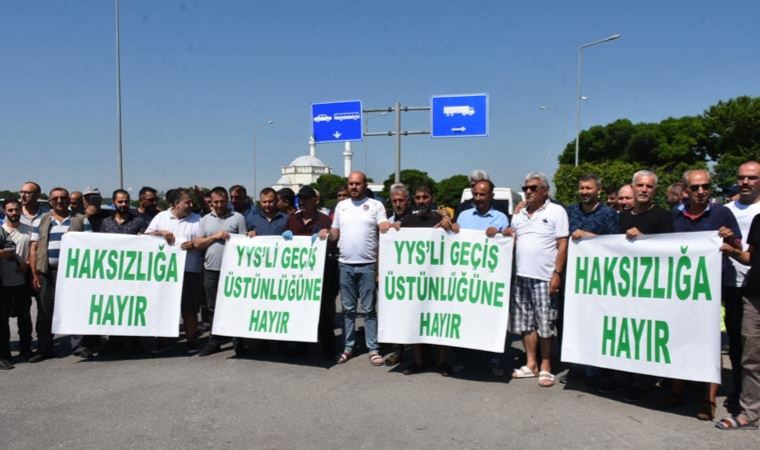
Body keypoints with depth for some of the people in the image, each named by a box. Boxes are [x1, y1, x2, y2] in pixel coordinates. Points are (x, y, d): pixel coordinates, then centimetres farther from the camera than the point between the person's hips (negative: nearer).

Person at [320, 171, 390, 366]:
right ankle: (348, 347, 21)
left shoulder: (375, 205, 2)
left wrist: (390, 226, -32)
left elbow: (384, 227, -10)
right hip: (345, 264, 4)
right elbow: (335, 233, 15)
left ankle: (373, 349, 10)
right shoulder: (341, 206, 13)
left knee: (369, 309, 3)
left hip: (368, 265, -3)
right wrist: (326, 233, -6)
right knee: (348, 308, 11)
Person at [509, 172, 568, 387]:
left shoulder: (556, 211, -2)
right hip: (521, 276, 6)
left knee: (545, 324, 0)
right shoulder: (519, 215, 15)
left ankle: (545, 368, 11)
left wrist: (557, 274, -13)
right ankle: (531, 365, 21)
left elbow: (562, 245, -6)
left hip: (544, 278, -6)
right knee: (526, 322, 10)